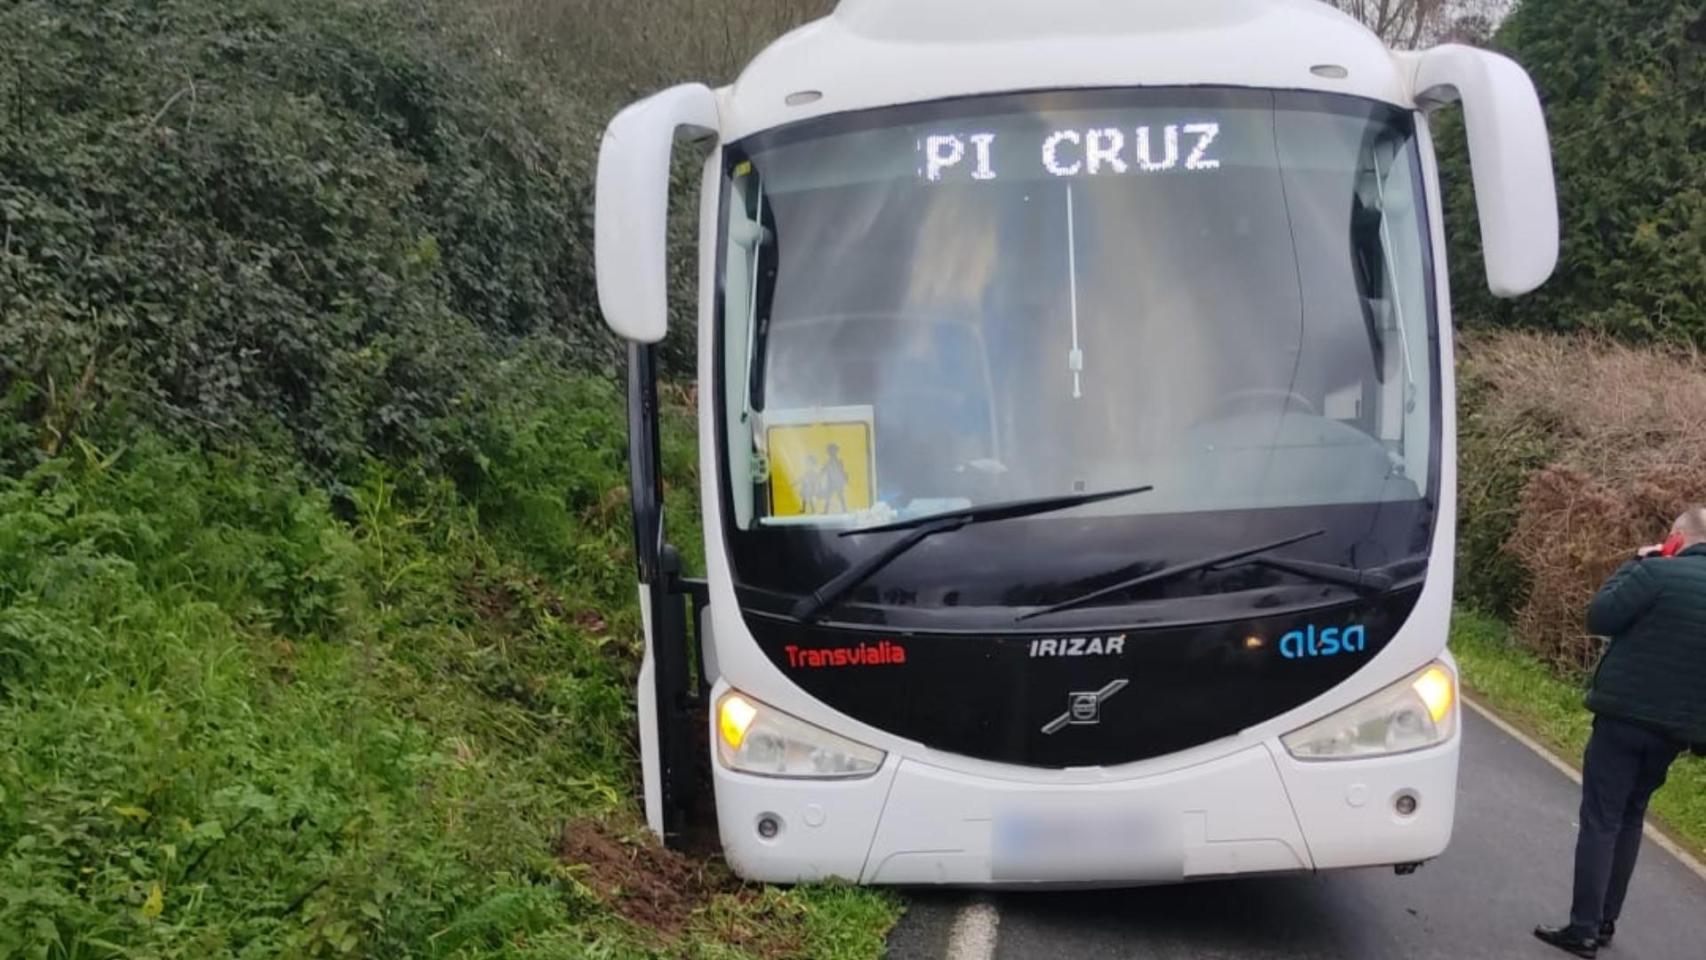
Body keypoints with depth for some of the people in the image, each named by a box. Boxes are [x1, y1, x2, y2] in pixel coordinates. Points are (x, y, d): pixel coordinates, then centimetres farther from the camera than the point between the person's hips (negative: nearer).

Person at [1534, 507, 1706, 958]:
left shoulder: (1660, 573, -14)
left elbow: (1599, 618, -10)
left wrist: (1634, 565, -2)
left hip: (1626, 715, -6)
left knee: (1600, 820, -1)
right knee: (1630, 818, 18)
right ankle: (1606, 921, 21)